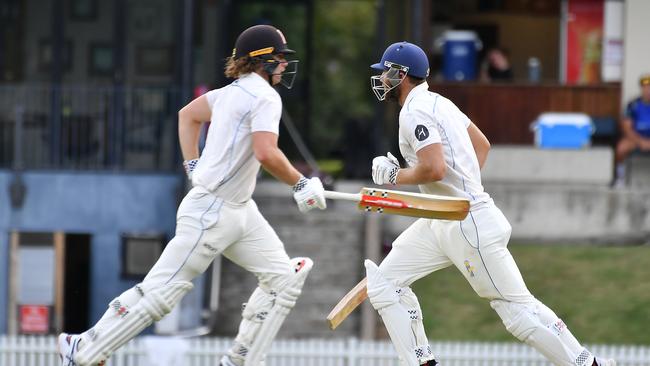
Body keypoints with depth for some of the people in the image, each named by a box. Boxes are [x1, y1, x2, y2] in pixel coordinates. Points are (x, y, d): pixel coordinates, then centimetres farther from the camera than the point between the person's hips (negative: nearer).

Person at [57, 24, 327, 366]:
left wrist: (193, 166, 23)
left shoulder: (235, 91, 13)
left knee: (284, 278, 7)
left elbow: (188, 115, 26)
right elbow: (266, 154, -27)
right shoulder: (264, 96, -15)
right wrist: (301, 184, -15)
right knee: (162, 290, -7)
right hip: (212, 211, -10)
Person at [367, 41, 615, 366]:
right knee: (384, 281, 7)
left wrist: (394, 176, -9)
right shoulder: (437, 102, 15)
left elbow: (434, 169, -26)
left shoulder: (416, 111, -15)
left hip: (469, 224, -10)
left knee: (516, 307, -7)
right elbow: (482, 145, 23)